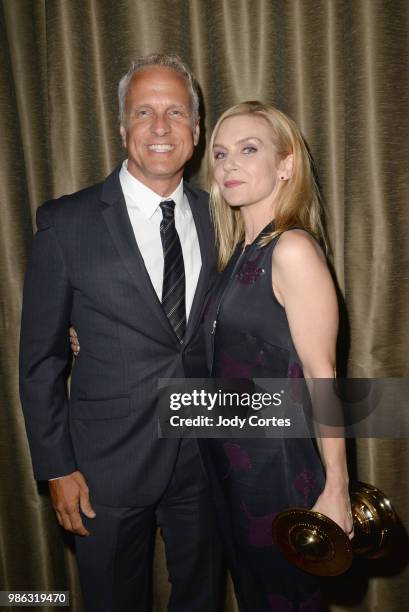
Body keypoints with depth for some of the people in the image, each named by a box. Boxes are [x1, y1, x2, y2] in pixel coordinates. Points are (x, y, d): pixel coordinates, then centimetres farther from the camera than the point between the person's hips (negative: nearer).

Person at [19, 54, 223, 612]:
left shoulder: (217, 217, 0)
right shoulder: (66, 223, -10)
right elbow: (41, 358, -6)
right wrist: (57, 467, -6)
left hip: (206, 457, 3)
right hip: (109, 463, -2)